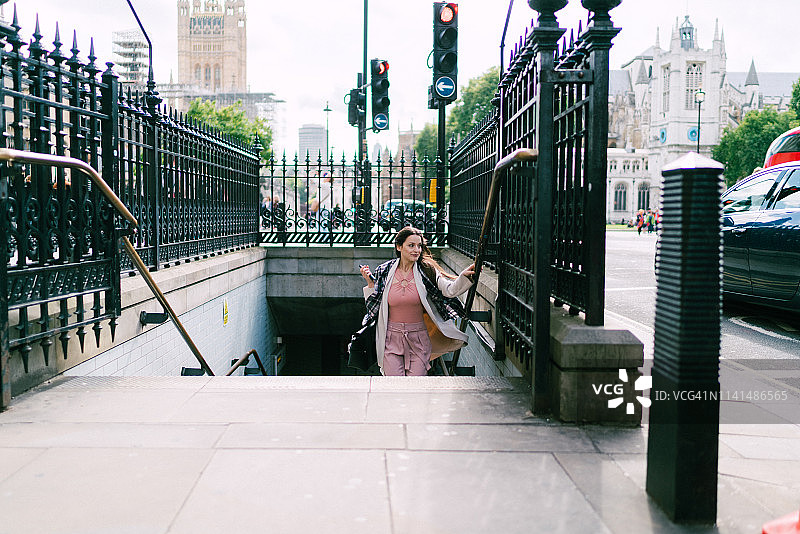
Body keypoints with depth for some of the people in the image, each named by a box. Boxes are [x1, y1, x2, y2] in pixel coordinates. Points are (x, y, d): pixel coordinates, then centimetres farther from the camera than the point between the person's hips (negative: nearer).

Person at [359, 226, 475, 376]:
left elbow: (450, 290, -17)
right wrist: (370, 283, -4)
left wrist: (464, 276, -33)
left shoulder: (426, 270, -3)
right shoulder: (384, 271, 1)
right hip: (392, 339, 0)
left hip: (419, 339, 0)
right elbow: (375, 306, 7)